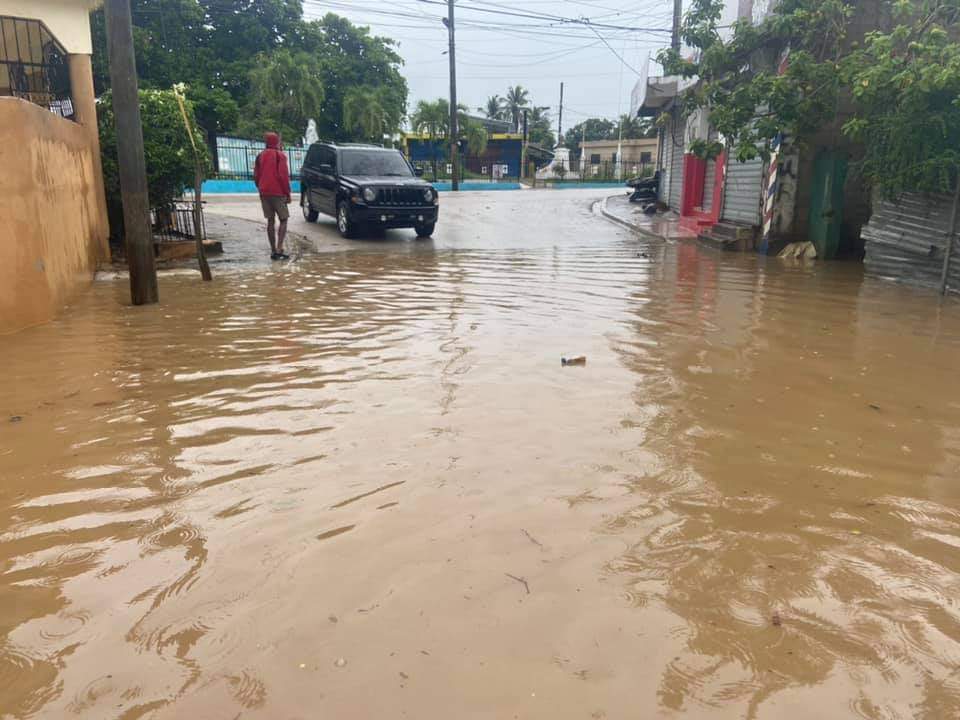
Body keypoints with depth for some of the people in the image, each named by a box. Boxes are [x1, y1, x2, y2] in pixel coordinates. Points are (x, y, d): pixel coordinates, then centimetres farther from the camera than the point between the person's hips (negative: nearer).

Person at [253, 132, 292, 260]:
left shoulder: (260, 156, 11)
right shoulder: (280, 155, -7)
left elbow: (256, 176, 12)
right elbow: (284, 175, -12)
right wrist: (288, 193, -7)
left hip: (264, 193, 5)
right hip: (278, 193, -5)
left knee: (271, 221, 9)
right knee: (283, 220, 0)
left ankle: (273, 251, 8)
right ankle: (279, 249, -14)